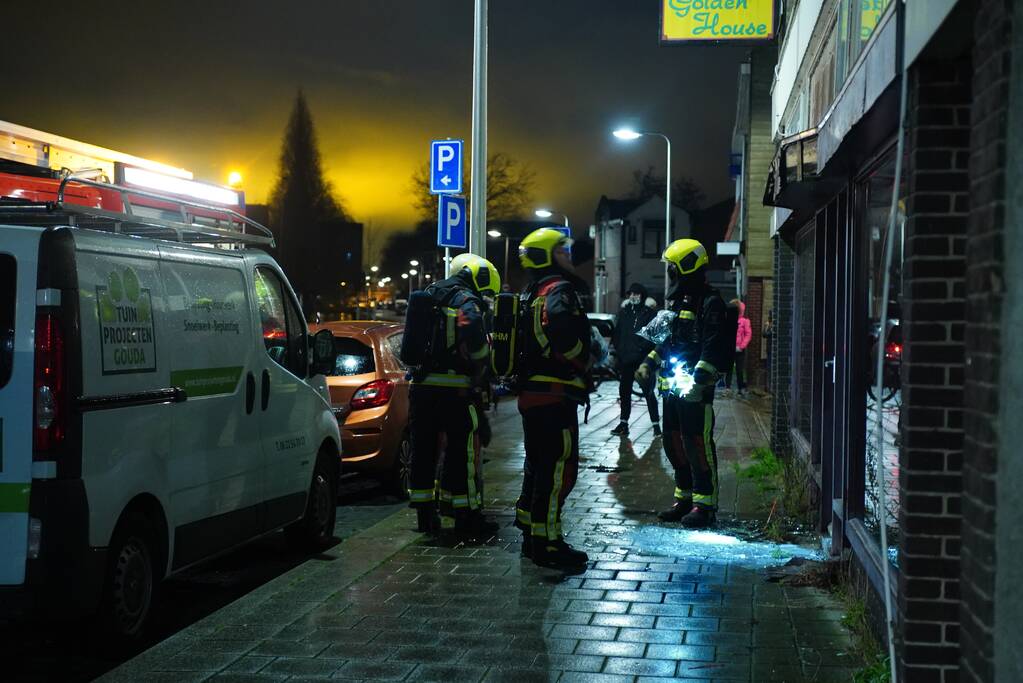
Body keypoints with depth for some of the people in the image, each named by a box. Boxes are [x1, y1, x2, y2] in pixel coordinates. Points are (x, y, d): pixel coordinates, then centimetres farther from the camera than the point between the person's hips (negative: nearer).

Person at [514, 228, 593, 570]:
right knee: (559, 468, -9)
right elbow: (564, 336, -28)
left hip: (530, 393, 11)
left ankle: (531, 535, 25)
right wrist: (584, 365, -14)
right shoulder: (559, 291, -12)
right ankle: (546, 542, -9)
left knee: (538, 465, 17)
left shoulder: (531, 295, 20)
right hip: (555, 394, -11)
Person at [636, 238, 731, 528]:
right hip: (672, 386, 10)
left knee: (698, 445, -7)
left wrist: (697, 379, -25)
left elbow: (713, 348, -18)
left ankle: (705, 504, -1)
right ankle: (684, 498, 24)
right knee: (674, 443, 14)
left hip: (695, 388, -10)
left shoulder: (710, 303, -11)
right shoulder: (678, 301, 18)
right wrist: (649, 363, 21)